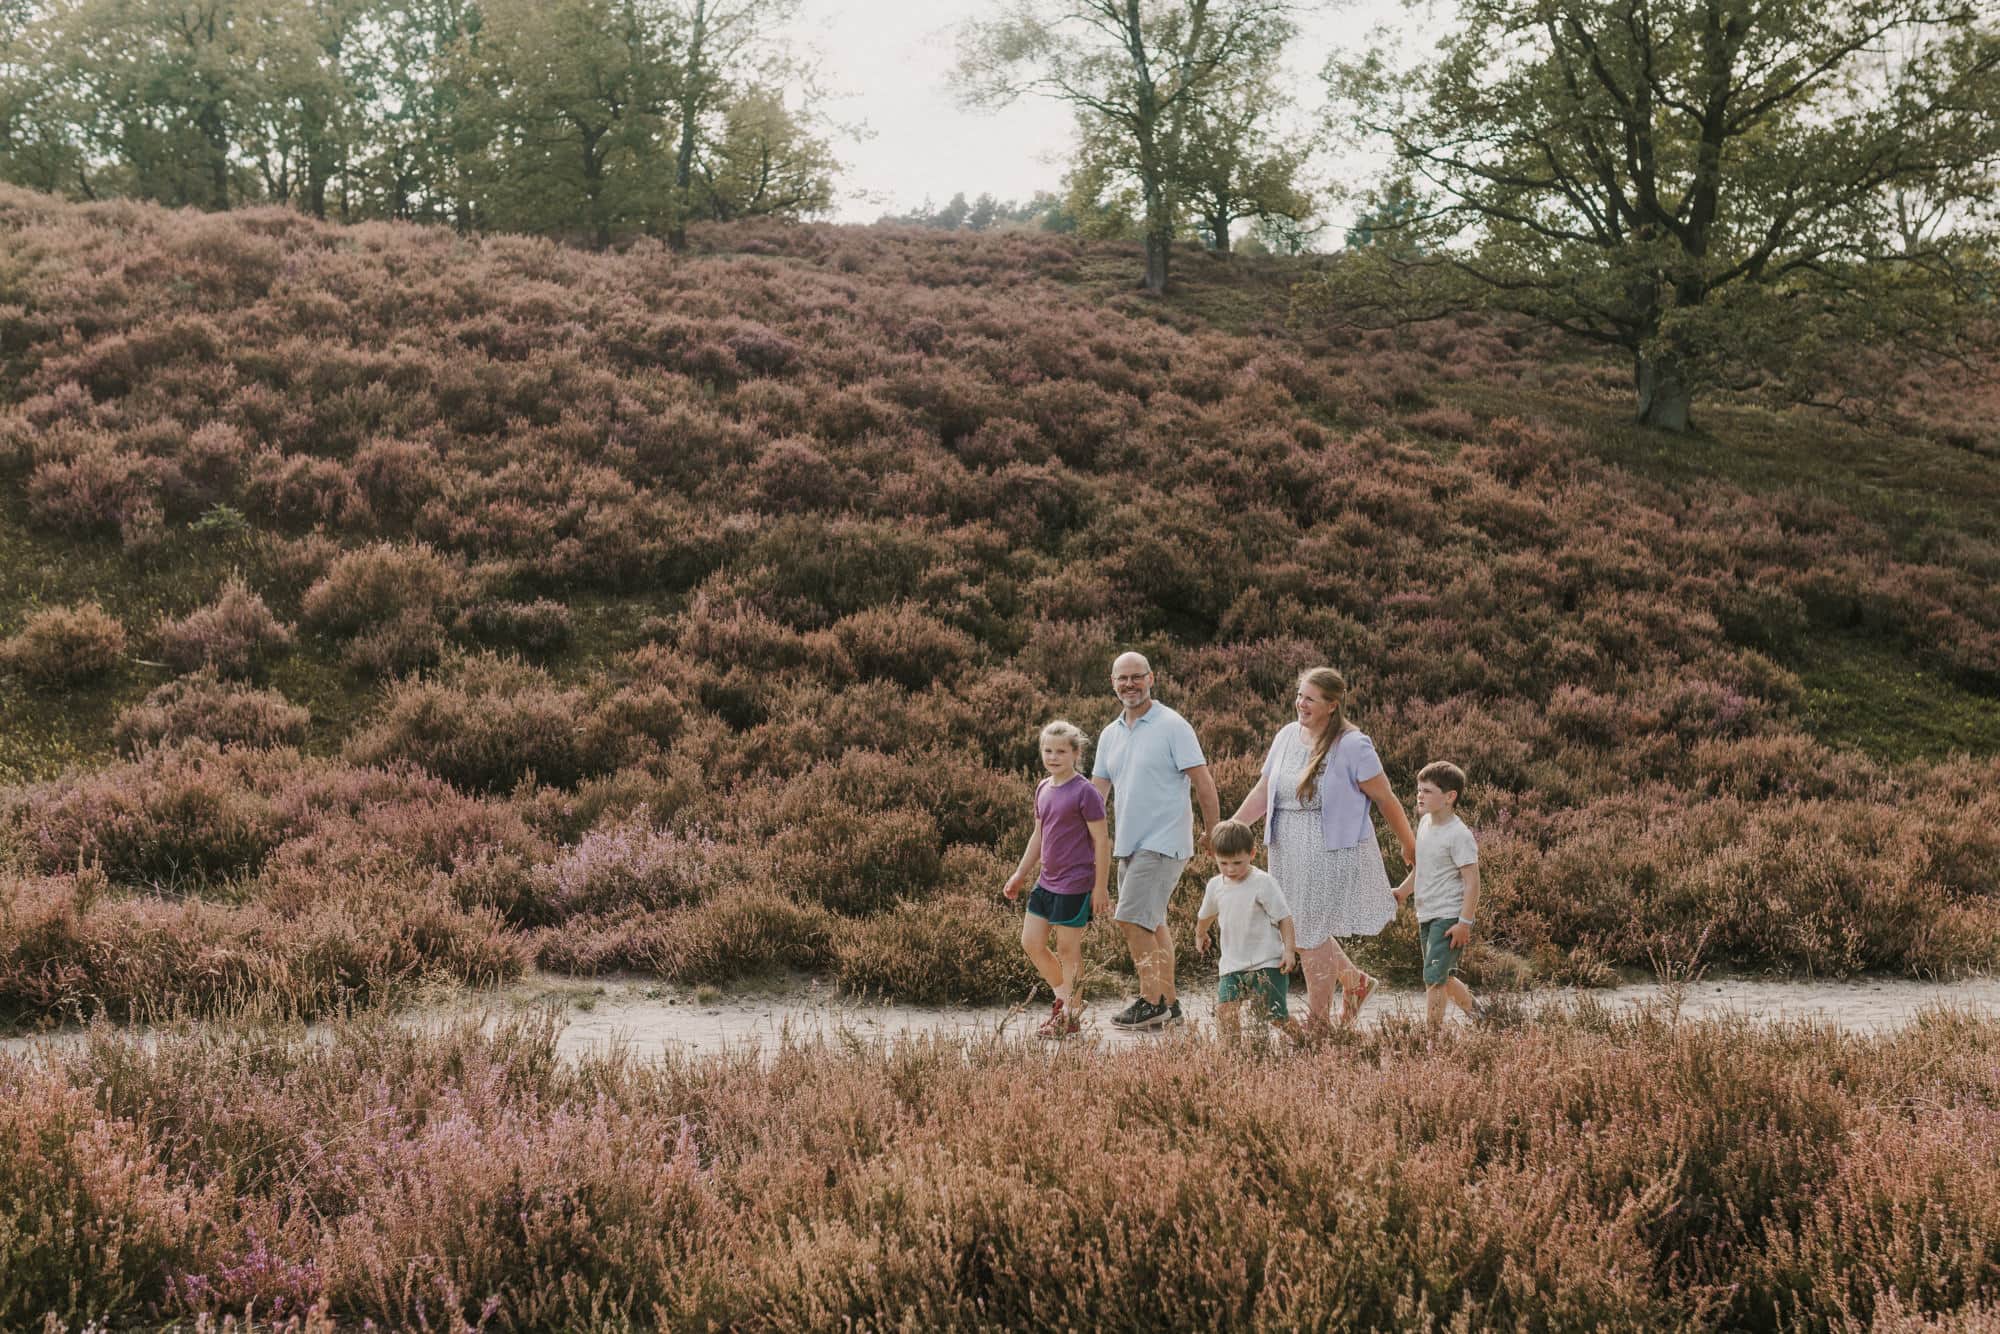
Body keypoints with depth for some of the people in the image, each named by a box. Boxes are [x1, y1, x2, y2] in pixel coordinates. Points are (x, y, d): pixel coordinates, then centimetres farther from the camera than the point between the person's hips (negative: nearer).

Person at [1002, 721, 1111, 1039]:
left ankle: (1071, 1015, 15)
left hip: (1075, 884, -8)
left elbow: (1101, 840, -13)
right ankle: (1064, 996, 29)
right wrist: (1020, 874, 21)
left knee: (1067, 949, 1)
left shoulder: (1085, 792, -14)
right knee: (1031, 943, 11)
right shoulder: (1043, 789, 8)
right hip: (1046, 881, 8)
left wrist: (1101, 887, -14)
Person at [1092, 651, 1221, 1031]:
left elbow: (1203, 783, -9)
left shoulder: (1172, 726, -8)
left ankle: (1151, 1001, -5)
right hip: (1127, 844, 8)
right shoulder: (1110, 734, 12)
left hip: (1163, 842, -8)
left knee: (1132, 918, -14)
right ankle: (1168, 1003, 20)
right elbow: (1096, 793, 14)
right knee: (1152, 924, 12)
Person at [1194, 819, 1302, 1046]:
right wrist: (1200, 935, 43)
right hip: (1232, 965, 5)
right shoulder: (1215, 886, 6)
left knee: (1275, 1014, -4)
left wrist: (1289, 949, -13)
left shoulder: (1263, 883, -11)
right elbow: (1207, 914, 27)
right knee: (1224, 1008, -15)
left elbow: (1284, 917, -8)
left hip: (1267, 963, -5)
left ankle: (1302, 1042, 19)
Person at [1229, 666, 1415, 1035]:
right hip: (1288, 854, 7)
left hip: (1332, 855, -6)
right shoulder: (1287, 736, 5)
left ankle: (1318, 1022, 16)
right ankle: (1355, 980, 38)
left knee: (1311, 936, -1)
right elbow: (1263, 792, 11)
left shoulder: (1352, 746, -13)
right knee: (1297, 932, 13)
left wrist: (1410, 848, 0)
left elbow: (1386, 799, -6)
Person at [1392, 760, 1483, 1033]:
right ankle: (1474, 1012, 38)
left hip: (1448, 917, -9)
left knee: (1434, 977, -15)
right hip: (1426, 916, 9)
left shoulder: (1459, 834, -17)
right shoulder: (1425, 822, 9)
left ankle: (1434, 1032, -10)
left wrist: (1465, 922, -21)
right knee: (1443, 978, 18)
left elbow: (1472, 880, -19)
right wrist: (1402, 891, 19)